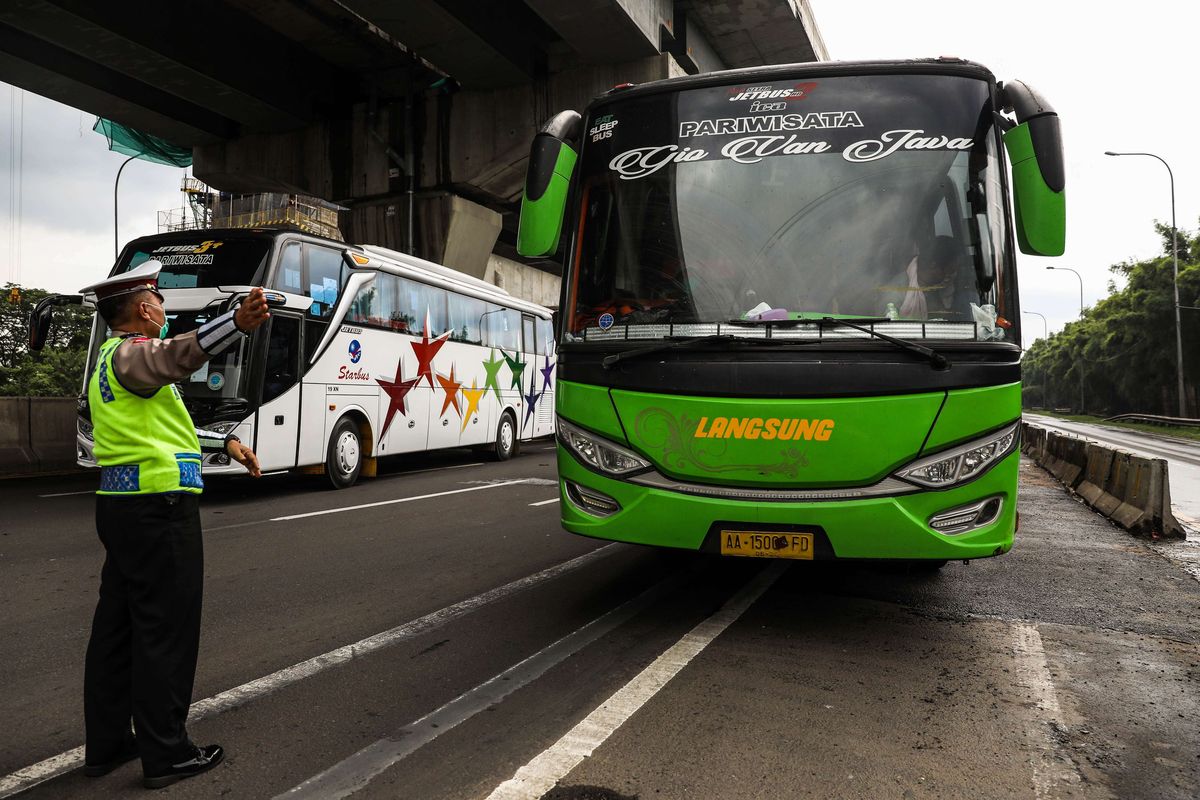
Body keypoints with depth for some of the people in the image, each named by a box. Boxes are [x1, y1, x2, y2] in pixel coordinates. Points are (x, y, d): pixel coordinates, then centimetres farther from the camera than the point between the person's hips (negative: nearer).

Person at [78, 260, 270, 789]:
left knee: (116, 625, 15)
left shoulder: (111, 359, 20)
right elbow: (176, 355, -37)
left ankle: (106, 744, 26)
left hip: (120, 504, 10)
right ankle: (166, 755, 7)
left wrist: (225, 443, 25)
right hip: (158, 506, -10)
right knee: (166, 629, -2)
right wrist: (238, 323, -54)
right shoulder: (130, 352, -11)